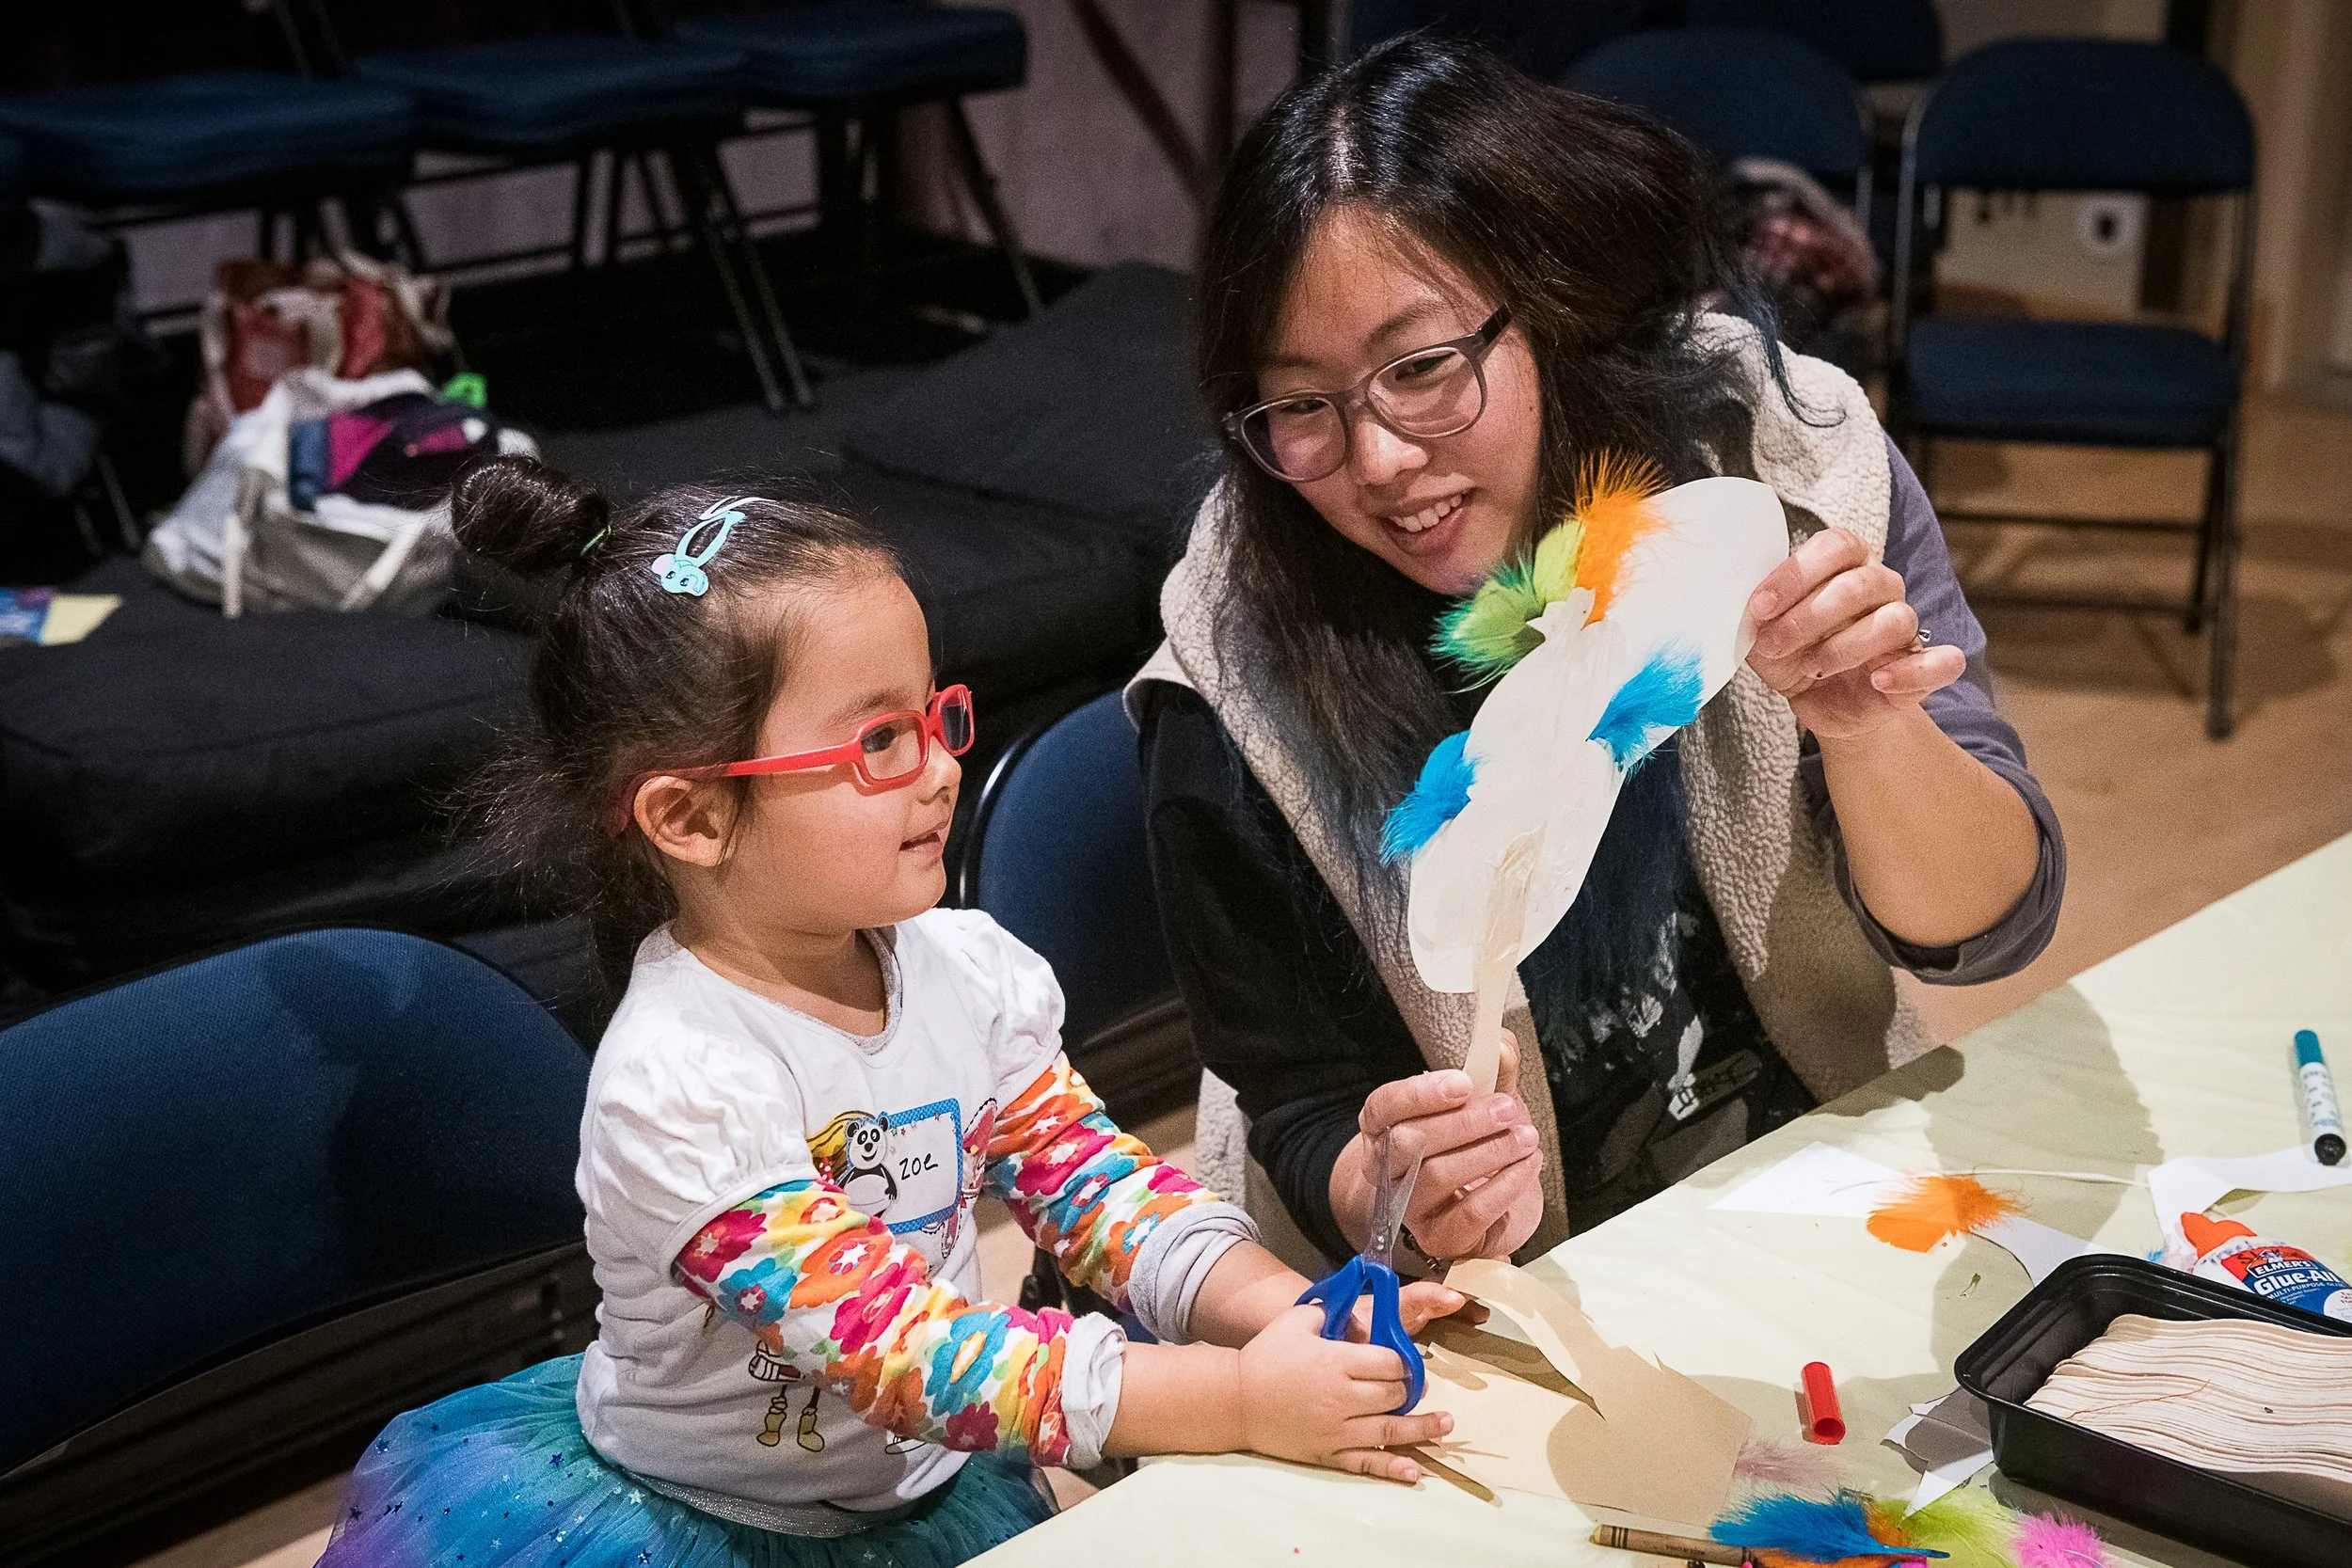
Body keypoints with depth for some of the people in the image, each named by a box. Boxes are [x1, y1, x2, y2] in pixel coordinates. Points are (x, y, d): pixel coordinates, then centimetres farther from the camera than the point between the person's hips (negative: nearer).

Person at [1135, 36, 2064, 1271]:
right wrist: (1398, 1196, -29)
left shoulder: (1784, 457, -13)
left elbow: (1981, 927, -12)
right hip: (1500, 1307, 0)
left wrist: (1870, 727, -33)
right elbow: (1304, 1121, -7)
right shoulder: (1244, 691, -17)